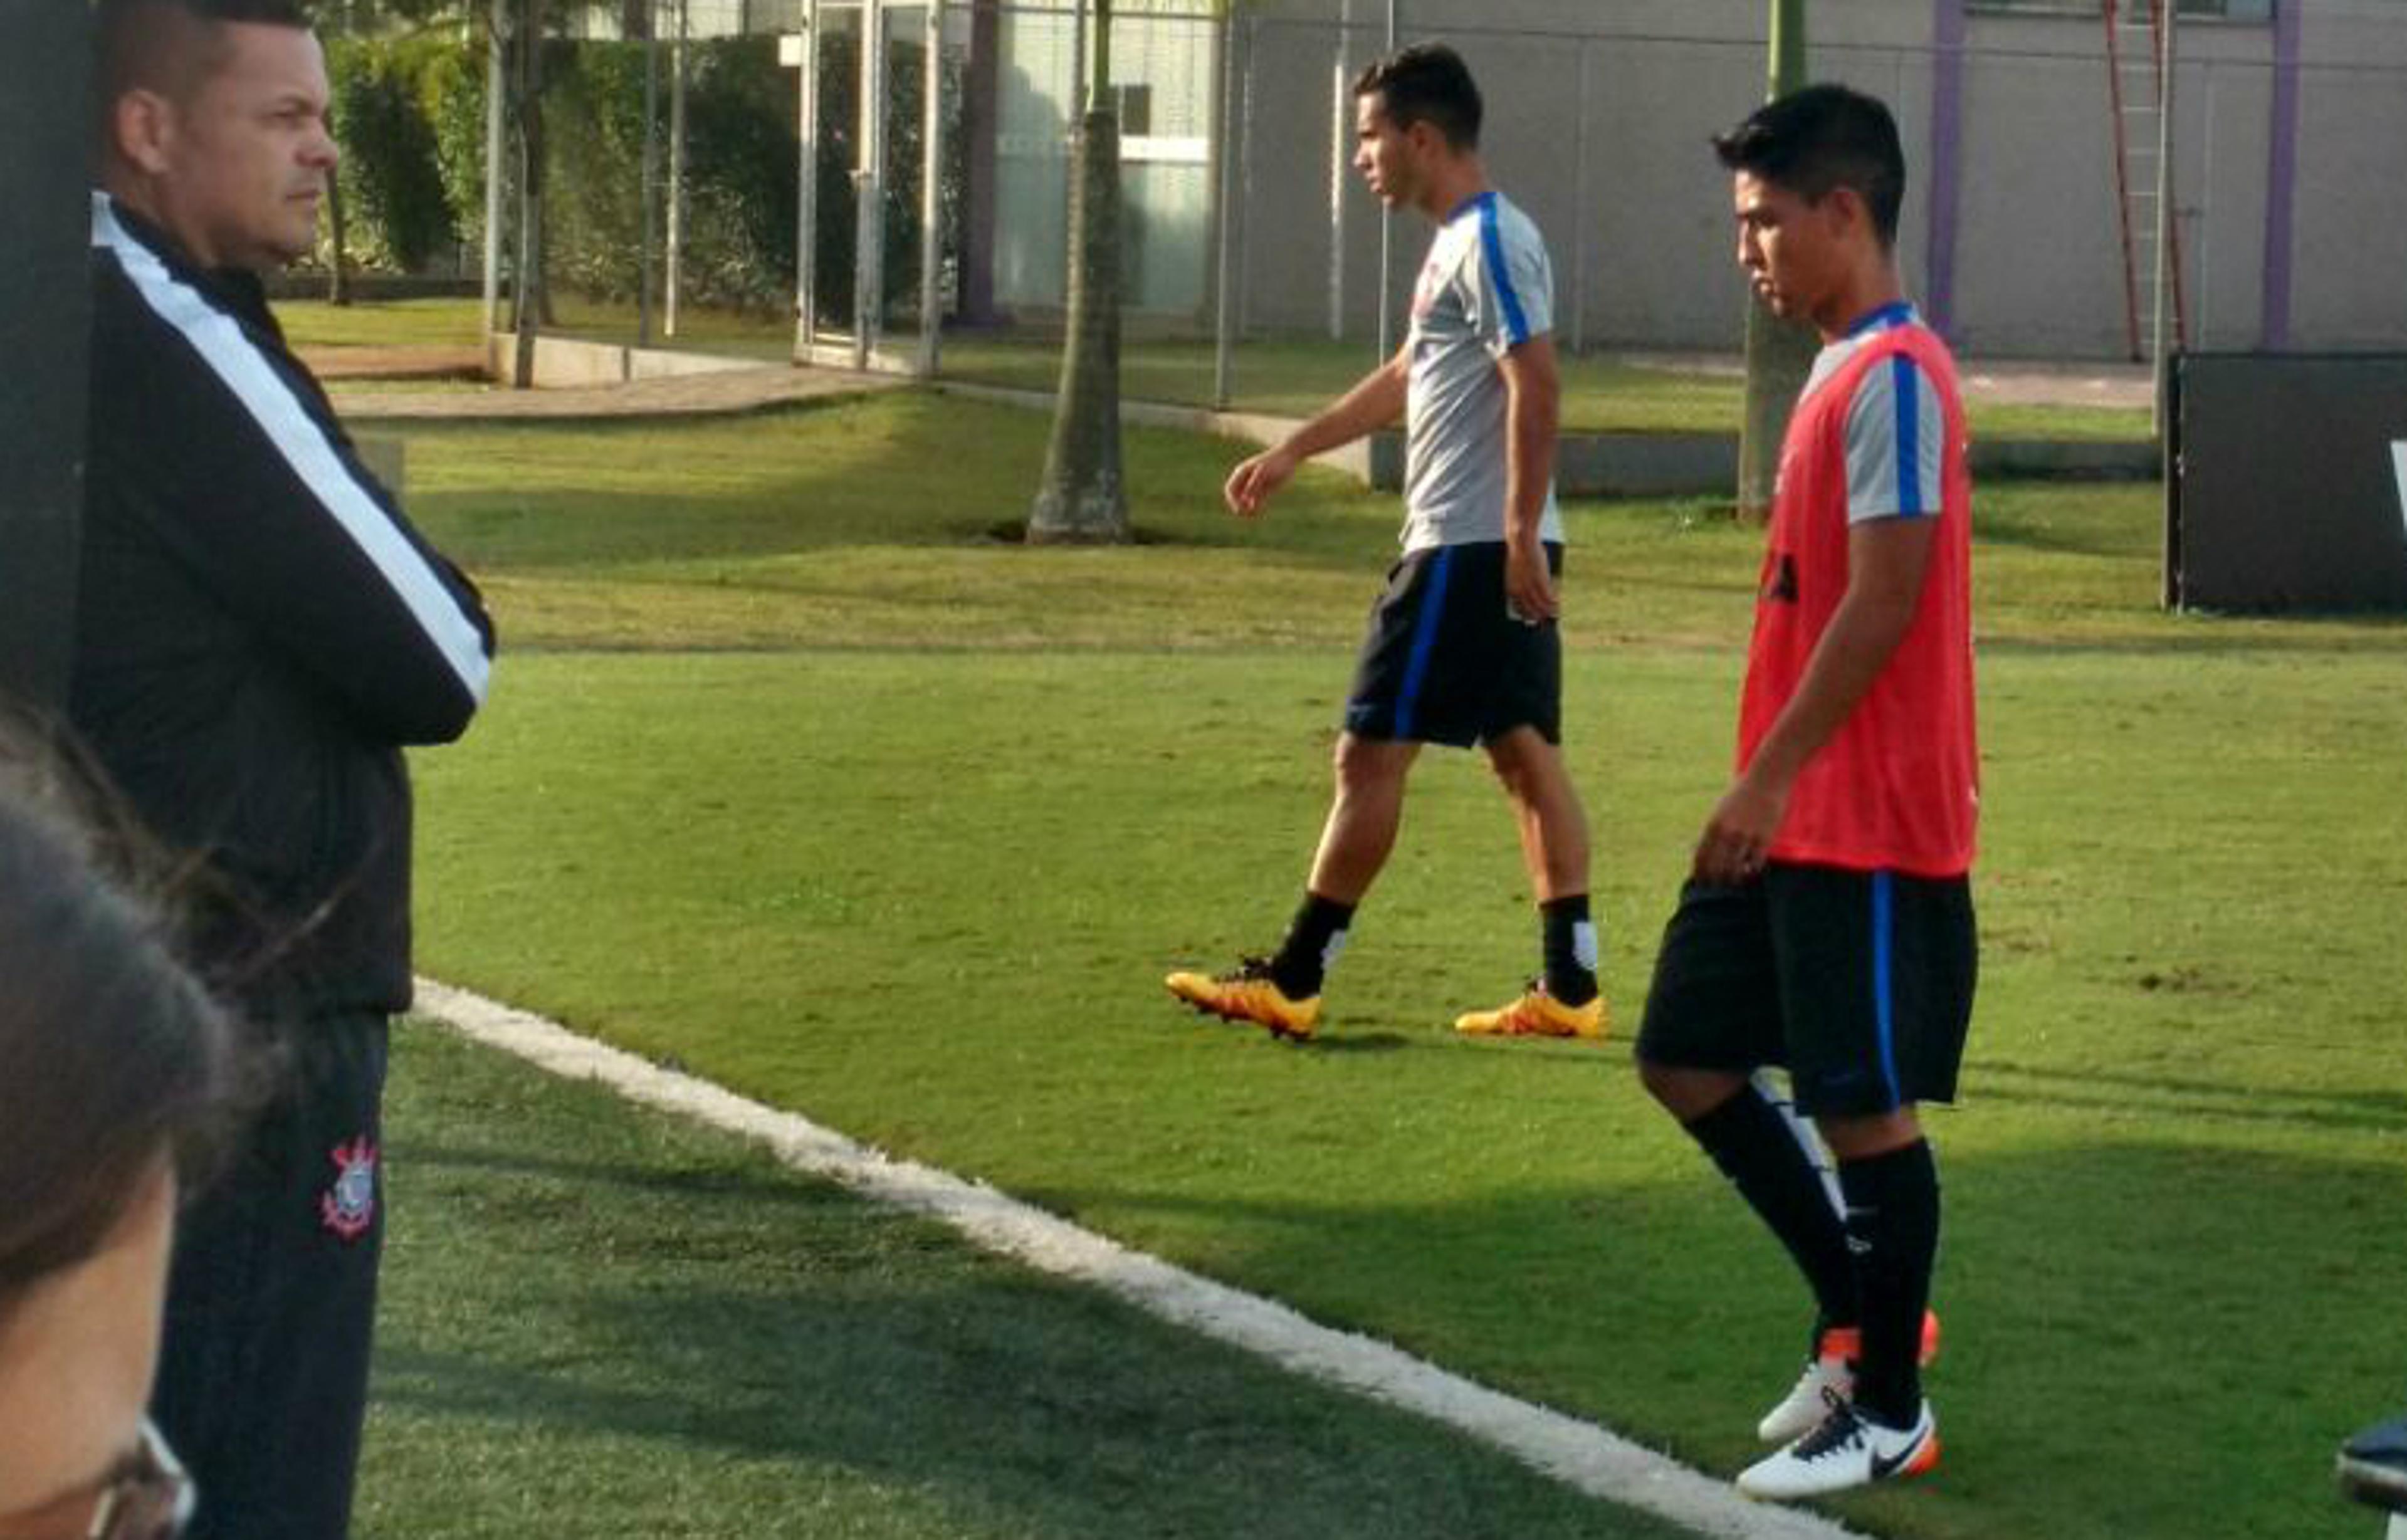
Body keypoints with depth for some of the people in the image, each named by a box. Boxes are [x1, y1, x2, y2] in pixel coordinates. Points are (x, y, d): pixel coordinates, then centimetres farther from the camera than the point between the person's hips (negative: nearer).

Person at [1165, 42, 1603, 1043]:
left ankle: (1293, 982, -1)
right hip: (1499, 549, 10)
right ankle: (1568, 989, 8)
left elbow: (1535, 387, -23)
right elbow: (1407, 378, 30)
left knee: (1371, 752, -5)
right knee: (1525, 754, 8)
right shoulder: (1459, 242, 17)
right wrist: (1293, 451, 32)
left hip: (1470, 548, -10)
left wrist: (1520, 535, -27)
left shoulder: (1488, 242, -14)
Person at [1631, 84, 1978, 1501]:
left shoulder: (1896, 376, -15)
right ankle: (1860, 1318, 24)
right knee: (1688, 1059, 12)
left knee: (1866, 1106, -1)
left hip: (1871, 828, -10)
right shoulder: (1841, 371, 15)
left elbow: (1885, 601, -21)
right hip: (1796, 818, 10)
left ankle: (1892, 1413, 11)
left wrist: (1772, 777, -21)